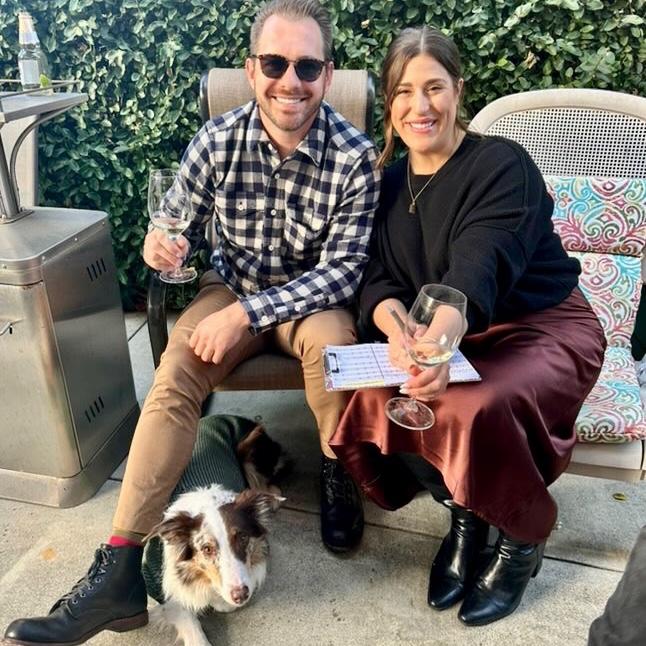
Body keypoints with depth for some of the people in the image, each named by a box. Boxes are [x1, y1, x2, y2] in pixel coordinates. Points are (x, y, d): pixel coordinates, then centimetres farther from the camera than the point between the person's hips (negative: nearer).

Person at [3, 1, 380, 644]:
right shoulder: (218, 139, -10)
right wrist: (160, 246, -24)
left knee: (330, 336, -35)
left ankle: (337, 476, -5)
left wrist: (248, 313, -28)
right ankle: (119, 568, -20)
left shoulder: (354, 155, -17)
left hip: (311, 294, -1)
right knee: (174, 374, -24)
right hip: (231, 285, 2)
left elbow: (343, 269, -19)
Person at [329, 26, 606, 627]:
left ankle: (523, 536, 0)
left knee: (472, 410, -34)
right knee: (372, 397, -22)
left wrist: (440, 340, -51)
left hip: (543, 329, -4)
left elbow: (480, 267, -31)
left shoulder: (503, 164, -14)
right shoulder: (390, 184, 5)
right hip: (455, 338, 5)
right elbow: (377, 278, -5)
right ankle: (463, 513, 5)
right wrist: (393, 321, -30)